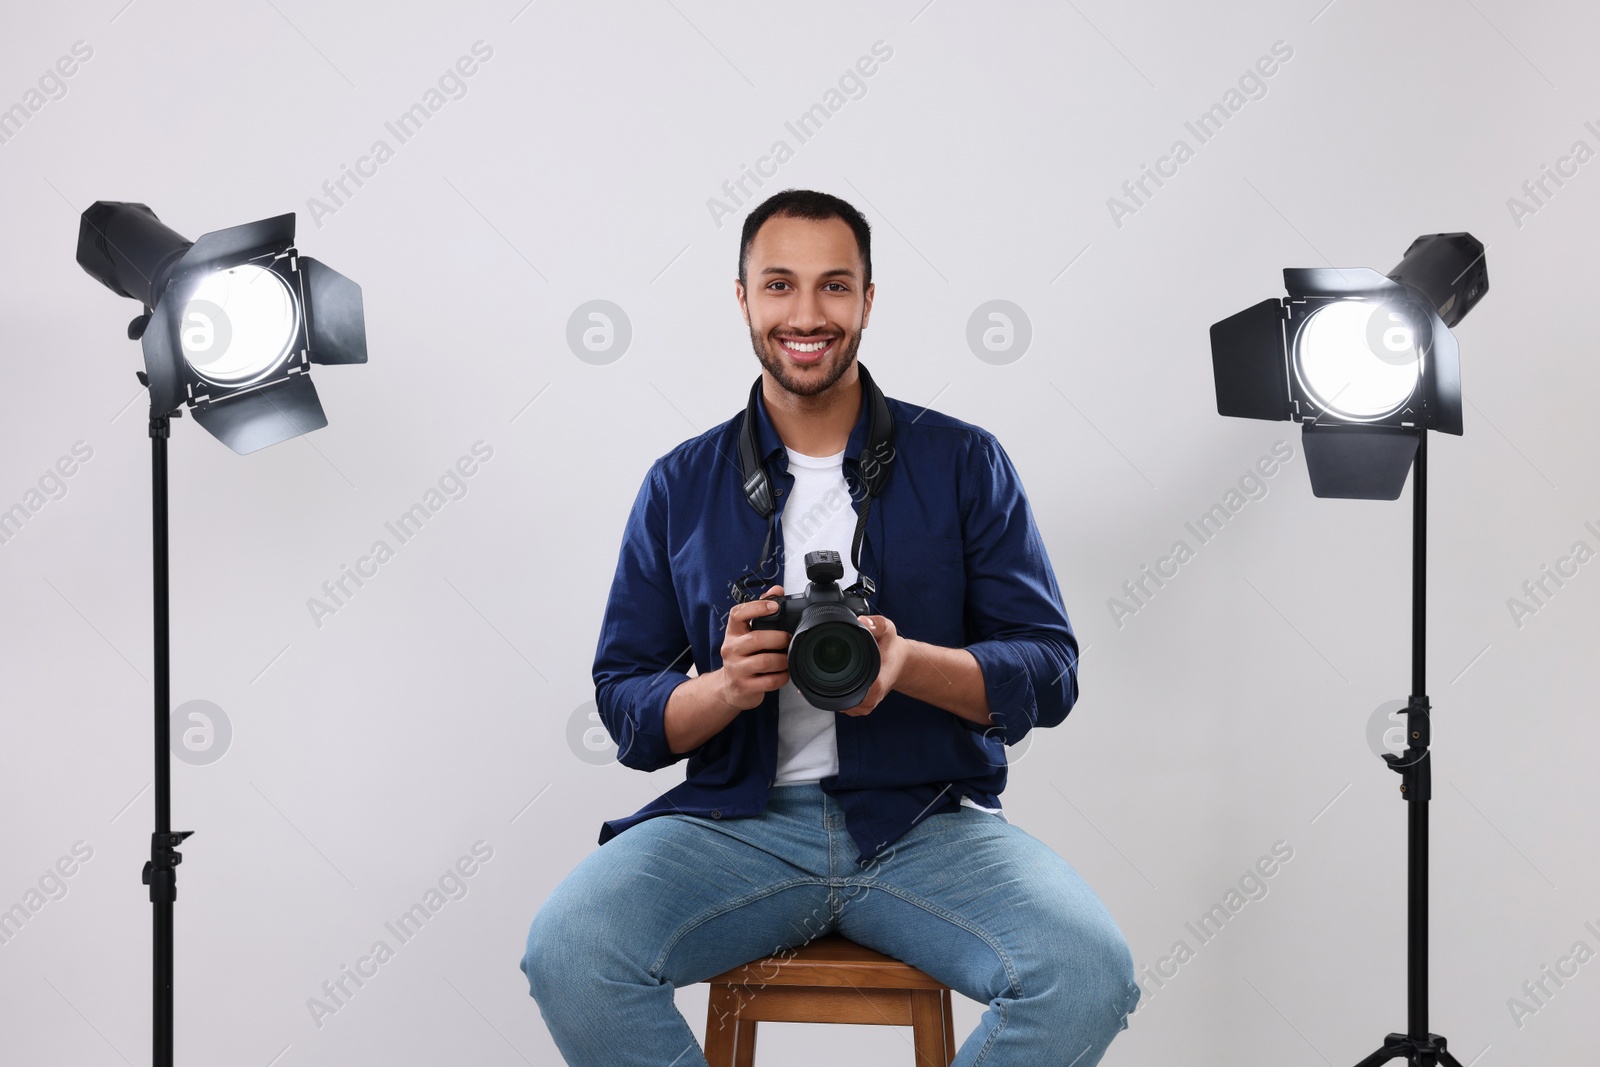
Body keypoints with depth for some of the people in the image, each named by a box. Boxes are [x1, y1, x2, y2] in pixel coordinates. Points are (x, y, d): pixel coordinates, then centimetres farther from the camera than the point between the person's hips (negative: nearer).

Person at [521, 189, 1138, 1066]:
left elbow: (1049, 671, 2)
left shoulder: (964, 463, 8)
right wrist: (727, 688, -15)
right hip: (737, 821, 1)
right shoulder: (680, 485, 11)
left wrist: (907, 662, -18)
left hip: (926, 823, 0)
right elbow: (625, 705, 8)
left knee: (1088, 973, -30)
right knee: (566, 951, -29)